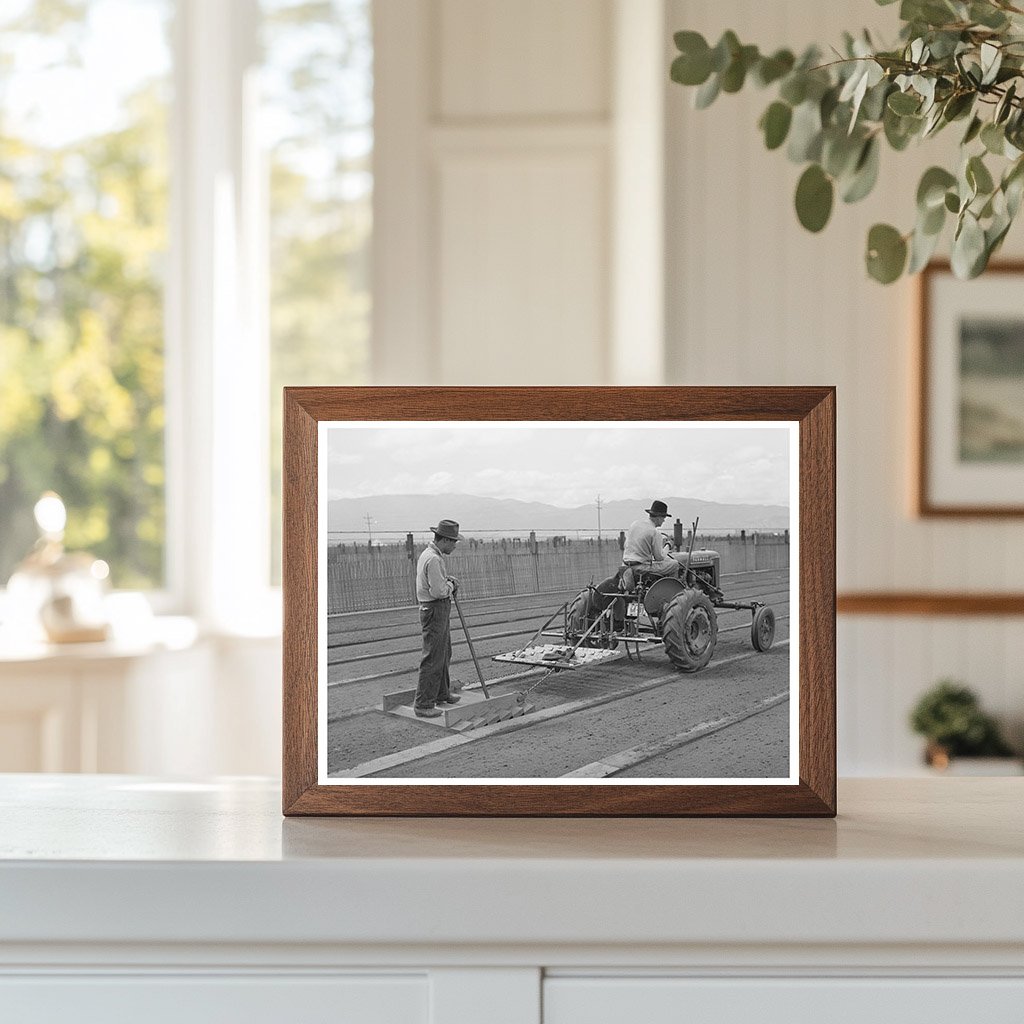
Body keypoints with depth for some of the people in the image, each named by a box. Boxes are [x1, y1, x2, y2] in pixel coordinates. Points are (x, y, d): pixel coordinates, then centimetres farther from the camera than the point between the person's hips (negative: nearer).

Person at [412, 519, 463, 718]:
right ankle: (423, 704, -7)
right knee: (433, 657, -9)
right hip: (435, 610, -11)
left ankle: (442, 694, 35)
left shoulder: (430, 554, 13)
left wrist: (449, 582, 3)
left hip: (440, 611, 11)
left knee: (444, 654, 22)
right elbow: (438, 591, -25)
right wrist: (451, 585, -6)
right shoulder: (433, 559, -22)